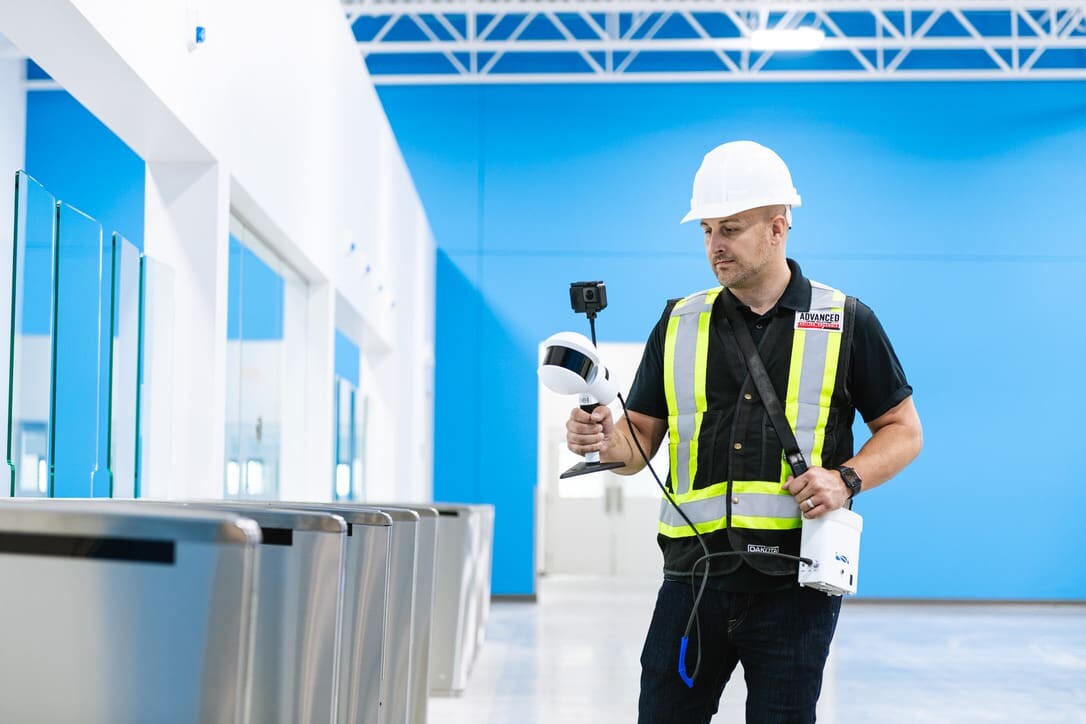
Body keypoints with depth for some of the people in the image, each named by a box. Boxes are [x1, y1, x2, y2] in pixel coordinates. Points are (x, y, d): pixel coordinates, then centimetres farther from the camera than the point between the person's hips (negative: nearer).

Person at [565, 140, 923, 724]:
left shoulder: (846, 322, 3)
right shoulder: (680, 324, 10)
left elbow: (903, 432, 7)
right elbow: (640, 441, 10)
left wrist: (845, 479, -12)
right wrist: (606, 440, -13)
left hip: (796, 582, -2)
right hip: (694, 575, 2)